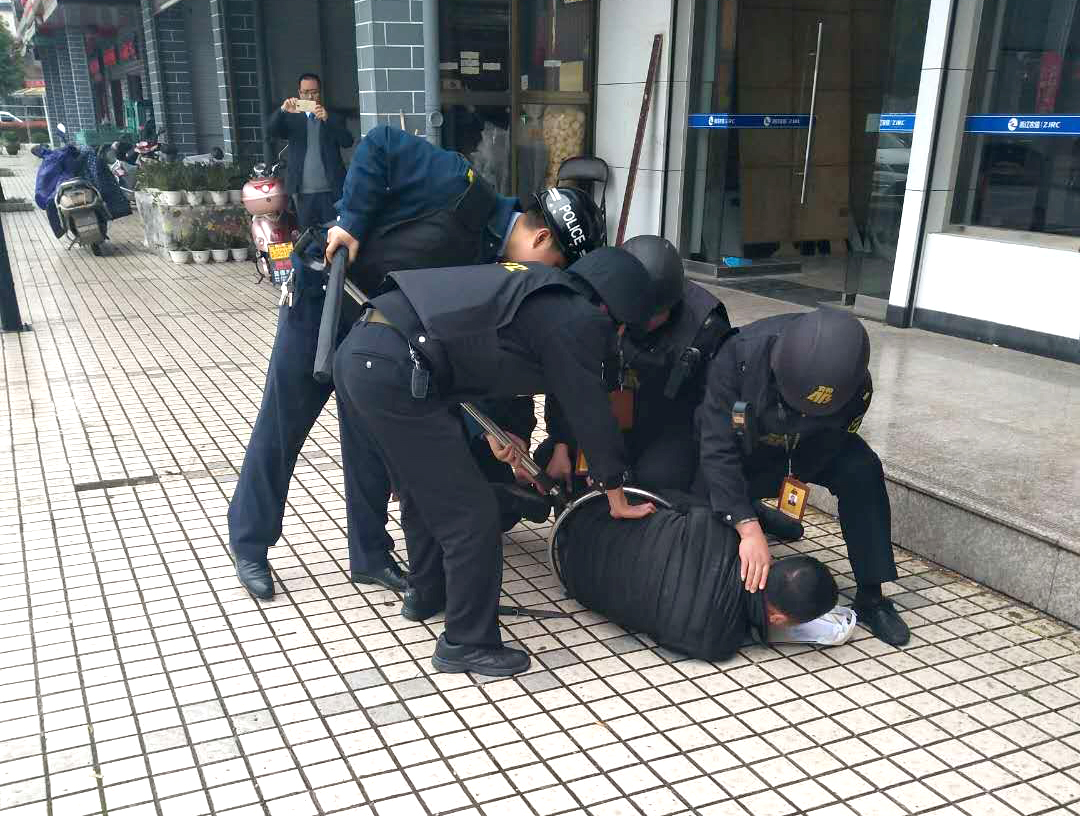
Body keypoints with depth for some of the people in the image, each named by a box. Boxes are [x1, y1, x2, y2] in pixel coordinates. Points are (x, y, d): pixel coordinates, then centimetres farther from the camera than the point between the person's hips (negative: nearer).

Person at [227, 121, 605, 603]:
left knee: (371, 439, 7)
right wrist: (352, 222, -25)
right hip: (322, 292, -6)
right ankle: (250, 546, 22)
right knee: (281, 427, 5)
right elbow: (380, 146, -22)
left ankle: (370, 556, 22)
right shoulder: (465, 191, -24)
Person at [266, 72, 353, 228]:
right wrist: (283, 110, -23)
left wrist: (327, 119, -20)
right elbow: (271, 130, -4)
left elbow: (347, 142, -6)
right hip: (303, 192, 1)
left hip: (331, 191, -1)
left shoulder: (334, 118, 10)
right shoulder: (292, 119, 12)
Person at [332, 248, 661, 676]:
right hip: (394, 373, -10)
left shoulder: (541, 293, 22)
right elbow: (591, 411, 3)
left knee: (424, 489, 27)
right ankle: (467, 645, 14)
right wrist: (618, 501, 14)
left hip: (358, 352, 10)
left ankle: (426, 594, 46)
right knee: (472, 515, 1)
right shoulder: (575, 320, -3)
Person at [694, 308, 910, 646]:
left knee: (862, 470, -26)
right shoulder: (739, 353, -39)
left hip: (808, 446, 1)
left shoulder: (856, 385, -32)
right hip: (743, 444, -1)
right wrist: (749, 528, -46)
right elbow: (718, 450, -40)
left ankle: (870, 596, -15)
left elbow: (827, 448, -18)